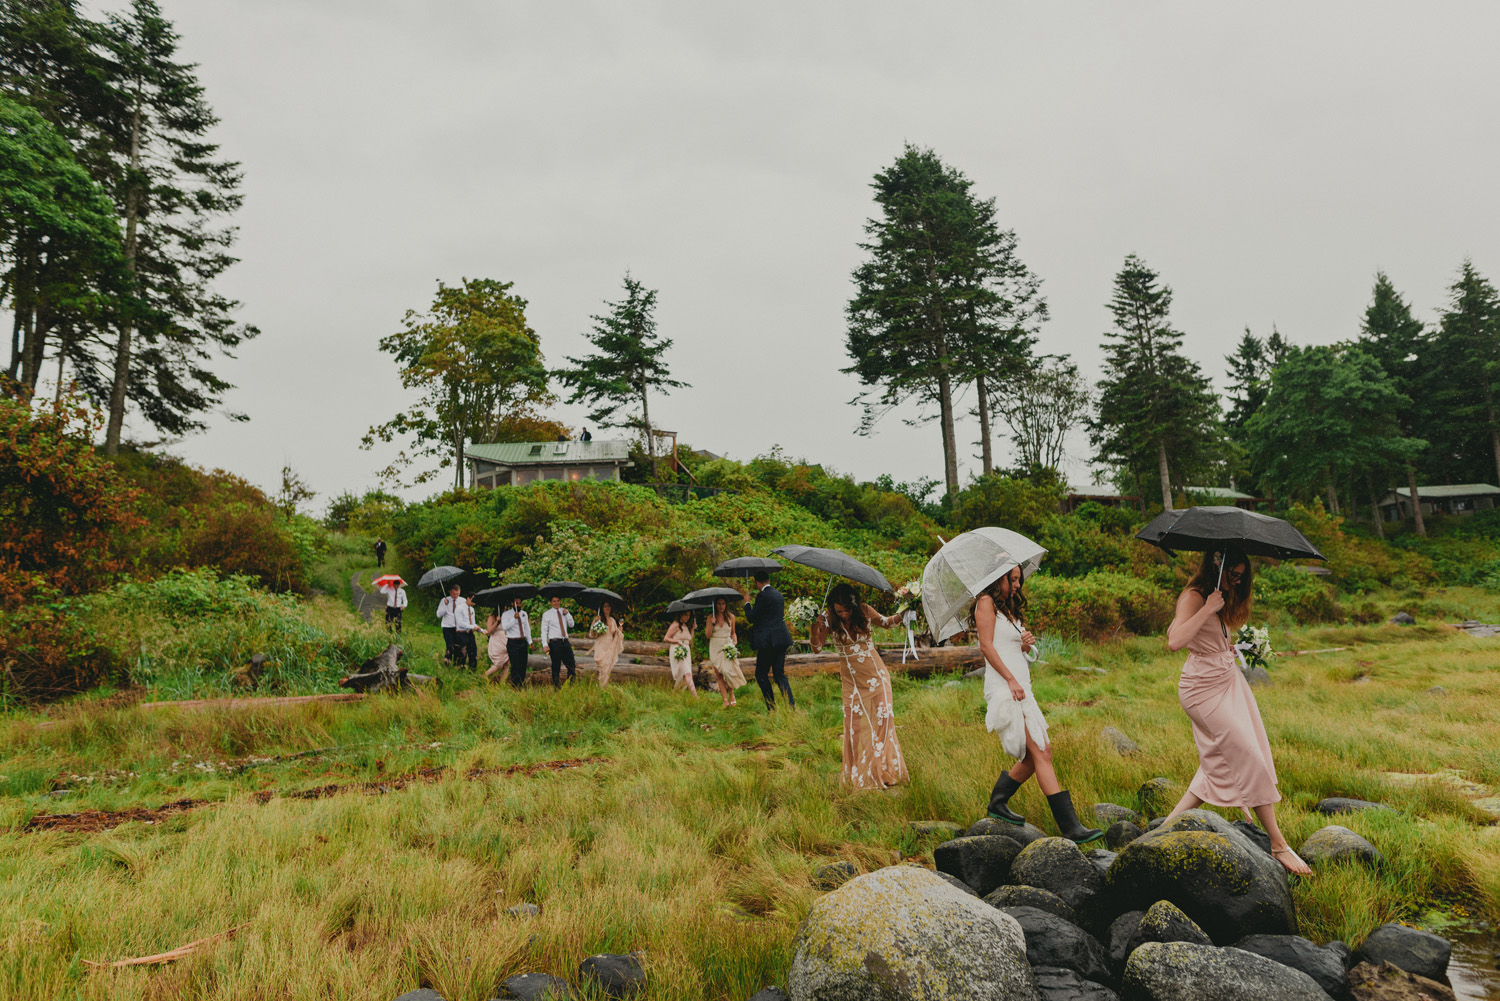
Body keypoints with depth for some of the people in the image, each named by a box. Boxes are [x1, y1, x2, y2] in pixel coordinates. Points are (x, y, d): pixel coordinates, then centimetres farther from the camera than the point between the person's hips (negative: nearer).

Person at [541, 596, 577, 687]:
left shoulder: (564, 611, 13)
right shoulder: (547, 614, 1)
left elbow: (571, 625, 10)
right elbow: (544, 630, -3)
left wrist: (567, 614, -5)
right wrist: (545, 644, -14)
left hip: (565, 642, 4)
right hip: (554, 643, -4)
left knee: (572, 665, 4)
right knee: (556, 666, 1)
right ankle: (556, 687, 12)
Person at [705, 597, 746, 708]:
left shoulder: (731, 617, 7)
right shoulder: (711, 617, 3)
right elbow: (708, 635, 0)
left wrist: (735, 641, 1)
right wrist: (712, 623, -13)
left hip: (727, 646, 0)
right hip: (715, 648, 0)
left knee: (728, 670, -17)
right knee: (719, 674, -4)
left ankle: (731, 694, 1)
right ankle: (725, 700, -3)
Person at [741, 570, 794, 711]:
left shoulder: (763, 595, -12)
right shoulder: (778, 594, 14)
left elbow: (751, 618, -9)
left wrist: (747, 602, 7)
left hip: (768, 641, -8)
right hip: (781, 639, 8)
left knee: (761, 674, 4)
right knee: (779, 674, 11)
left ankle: (772, 708, 3)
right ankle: (791, 706, 2)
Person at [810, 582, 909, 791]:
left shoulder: (865, 611, -7)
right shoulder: (828, 618, -11)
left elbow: (886, 622, 12)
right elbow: (817, 647, -17)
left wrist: (902, 614, -6)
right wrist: (814, 628, -36)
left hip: (875, 671, 0)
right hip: (851, 677, 0)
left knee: (884, 714, -11)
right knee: (854, 723, 0)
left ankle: (885, 769, 0)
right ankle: (858, 774, 16)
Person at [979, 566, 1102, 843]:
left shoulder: (1010, 608, 23)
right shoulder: (987, 602, -3)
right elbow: (986, 646, -12)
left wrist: (1027, 644, 3)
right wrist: (1011, 680, -16)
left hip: (1021, 688, 9)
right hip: (1003, 688, -9)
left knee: (1036, 755, 8)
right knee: (1041, 753, -14)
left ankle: (998, 802, 23)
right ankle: (1070, 827, -15)